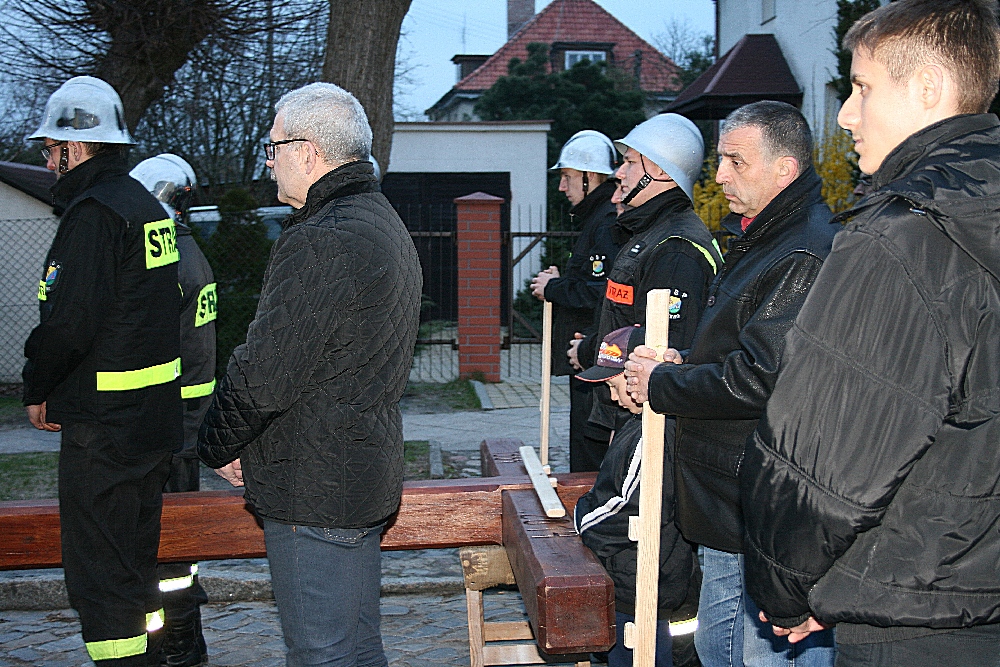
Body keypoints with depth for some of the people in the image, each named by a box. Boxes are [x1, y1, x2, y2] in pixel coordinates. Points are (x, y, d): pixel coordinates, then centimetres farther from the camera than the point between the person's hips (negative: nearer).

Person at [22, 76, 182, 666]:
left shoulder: (94, 213, -16)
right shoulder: (148, 207, 13)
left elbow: (70, 320, -22)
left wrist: (38, 389, -6)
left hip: (104, 422, -10)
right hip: (154, 416, 10)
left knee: (99, 571, -1)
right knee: (136, 561, 20)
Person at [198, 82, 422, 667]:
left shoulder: (321, 242, -20)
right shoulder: (386, 224, 13)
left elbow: (263, 377, -21)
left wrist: (218, 447, -3)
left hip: (313, 488, -10)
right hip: (367, 474, 10)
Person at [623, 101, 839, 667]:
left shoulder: (806, 255, -20)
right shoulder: (759, 239, 16)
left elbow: (759, 380, -25)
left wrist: (660, 385, -11)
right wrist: (685, 361, 6)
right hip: (732, 502, 11)